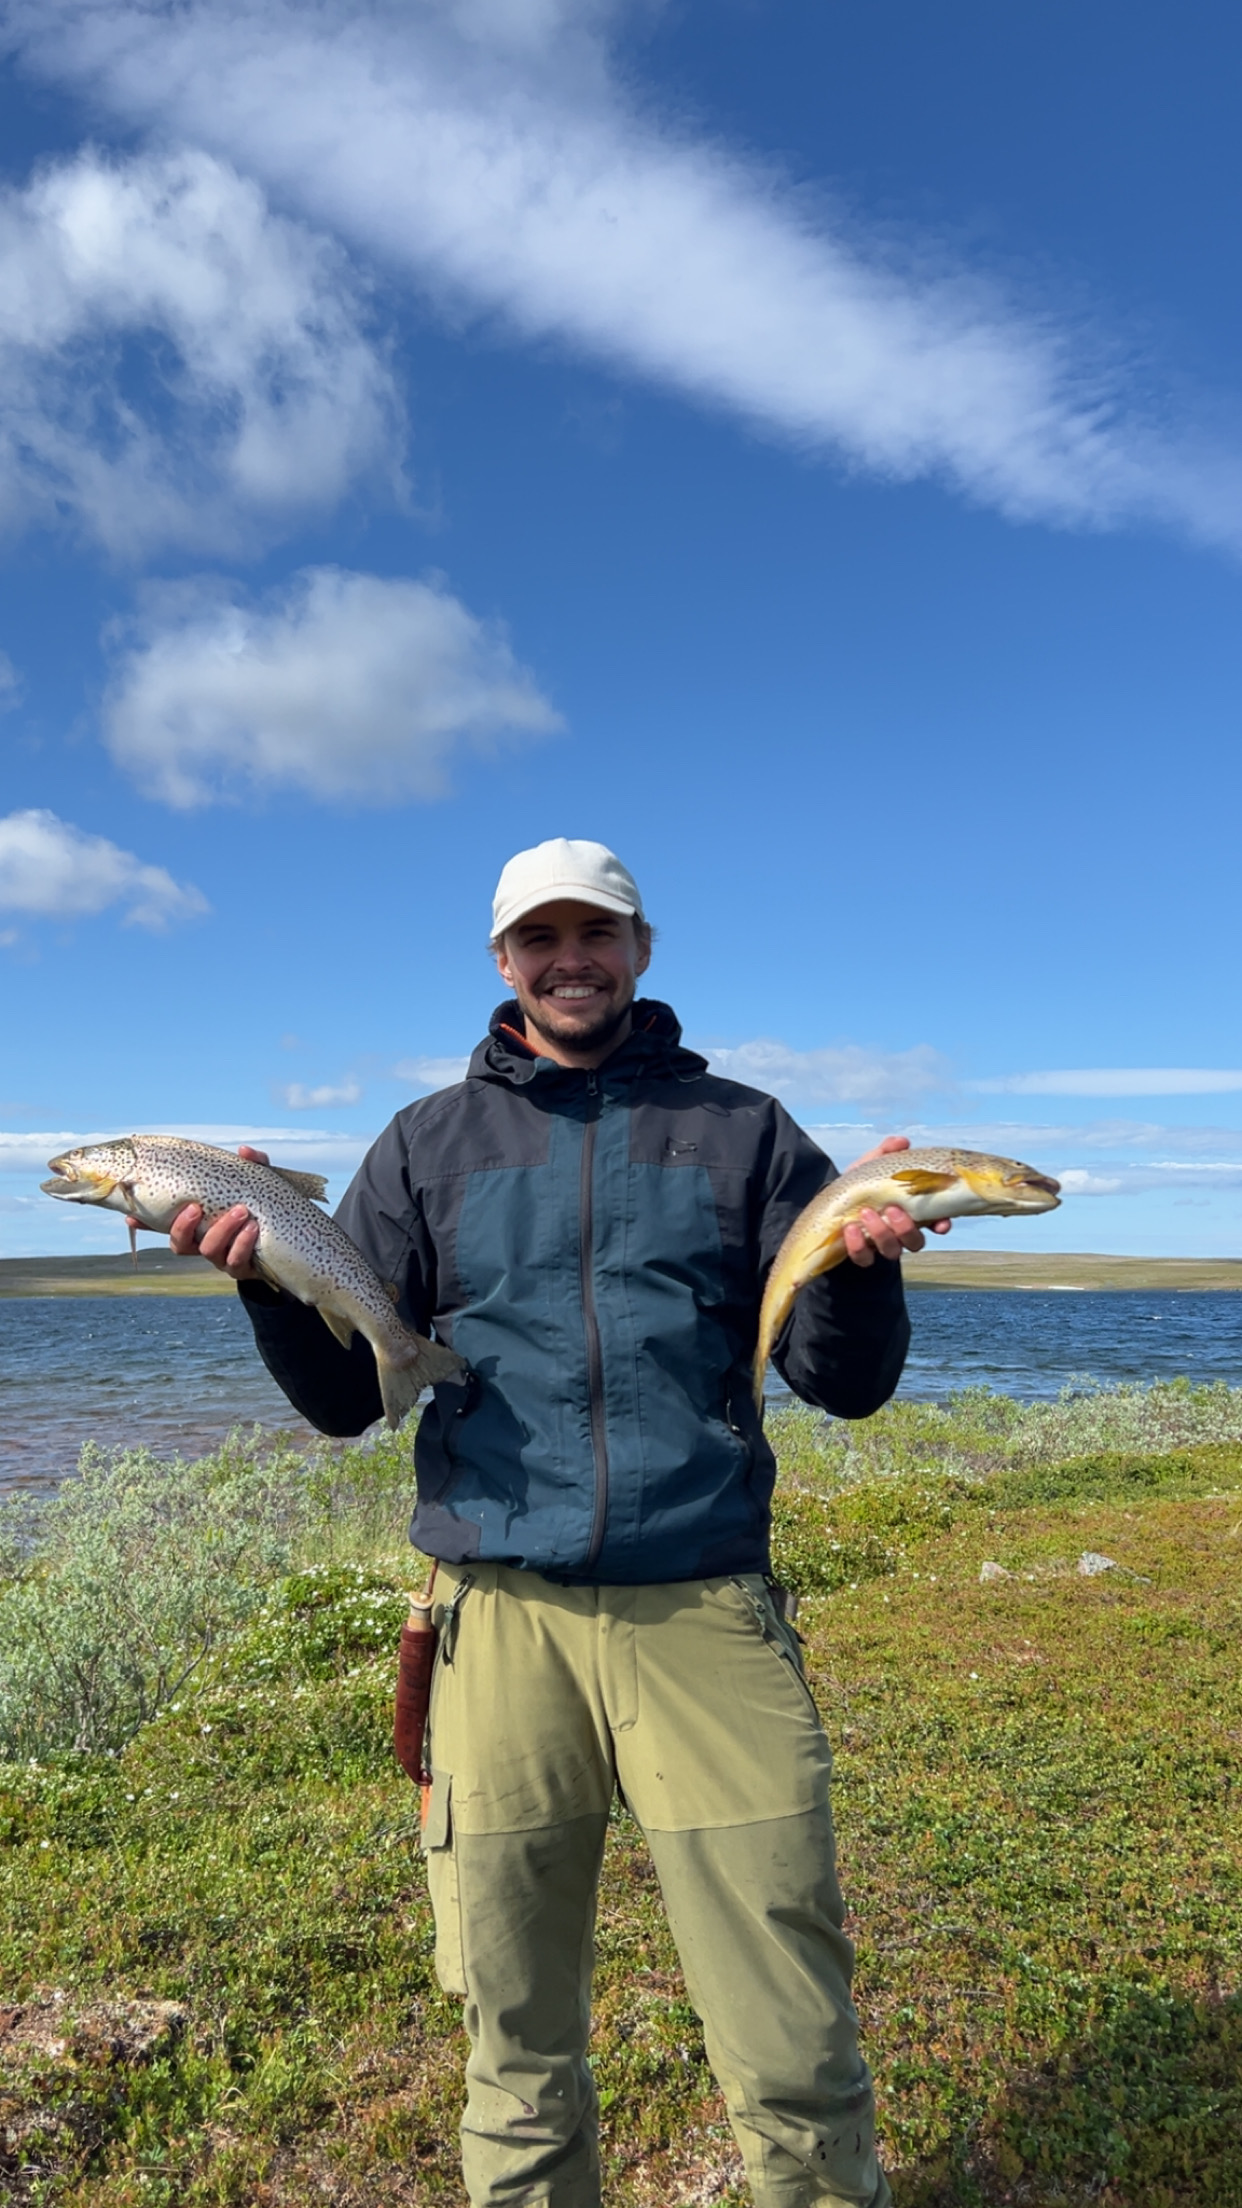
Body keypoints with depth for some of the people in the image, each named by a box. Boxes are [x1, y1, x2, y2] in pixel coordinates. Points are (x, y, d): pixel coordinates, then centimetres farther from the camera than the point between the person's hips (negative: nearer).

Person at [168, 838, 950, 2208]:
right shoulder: (430, 1143, 10)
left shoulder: (739, 1129, 8)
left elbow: (845, 1384, 4)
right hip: (500, 1619, 1)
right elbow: (344, 1399, 6)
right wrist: (267, 1274, -12)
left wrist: (861, 1260, -16)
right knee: (517, 2057, 14)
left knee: (797, 2062, 4)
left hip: (706, 1617, 0)